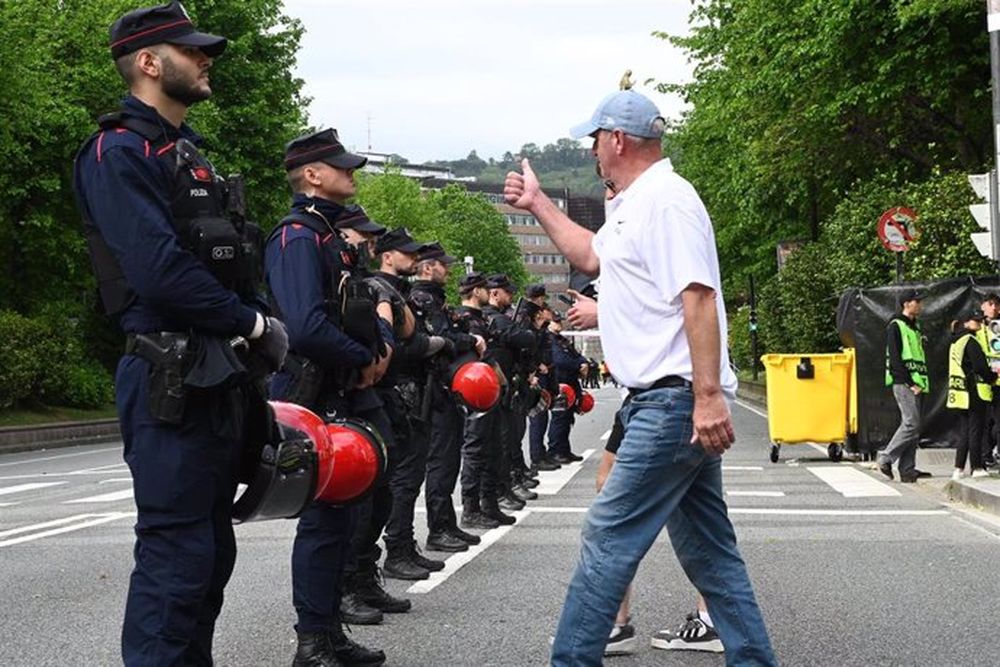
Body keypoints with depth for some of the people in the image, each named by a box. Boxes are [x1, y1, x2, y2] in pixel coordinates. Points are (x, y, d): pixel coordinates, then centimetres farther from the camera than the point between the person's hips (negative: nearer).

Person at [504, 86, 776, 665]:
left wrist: (708, 396, -28)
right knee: (707, 546, 12)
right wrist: (538, 204, 39)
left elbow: (698, 297, -22)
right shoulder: (632, 206, 19)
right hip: (667, 402, 11)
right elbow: (591, 256, 39)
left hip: (675, 402, -11)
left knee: (609, 535, -7)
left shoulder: (665, 200, -13)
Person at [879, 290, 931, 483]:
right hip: (903, 383, -9)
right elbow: (895, 358, -13)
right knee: (911, 424, -14)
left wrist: (920, 382, 12)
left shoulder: (915, 326, 22)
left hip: (916, 383, 9)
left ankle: (907, 469, 7)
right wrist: (909, 383, -17)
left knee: (911, 425, 6)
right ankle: (885, 459, -6)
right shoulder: (895, 326, -6)